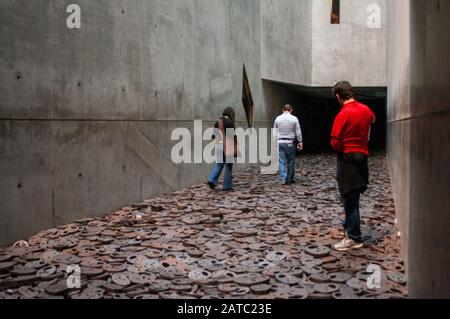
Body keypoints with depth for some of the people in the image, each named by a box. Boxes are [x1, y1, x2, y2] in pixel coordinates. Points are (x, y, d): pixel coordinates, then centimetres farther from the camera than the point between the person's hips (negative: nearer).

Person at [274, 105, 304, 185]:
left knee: (282, 161, 2)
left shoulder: (278, 118, 5)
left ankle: (283, 179, -4)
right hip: (290, 142, -2)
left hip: (280, 142, 2)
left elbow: (275, 132, 9)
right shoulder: (294, 119, -2)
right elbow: (298, 132, -2)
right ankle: (290, 179, 14)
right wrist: (300, 142, 5)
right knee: (291, 162, 8)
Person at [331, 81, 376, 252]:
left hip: (347, 159, -7)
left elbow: (335, 143, -19)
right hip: (362, 156, 7)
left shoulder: (343, 115, -18)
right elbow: (372, 119, 30)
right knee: (353, 197, 19)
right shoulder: (365, 109, 5)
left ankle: (354, 239, 2)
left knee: (350, 199, -2)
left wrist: (341, 148, 2)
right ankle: (350, 226, 34)